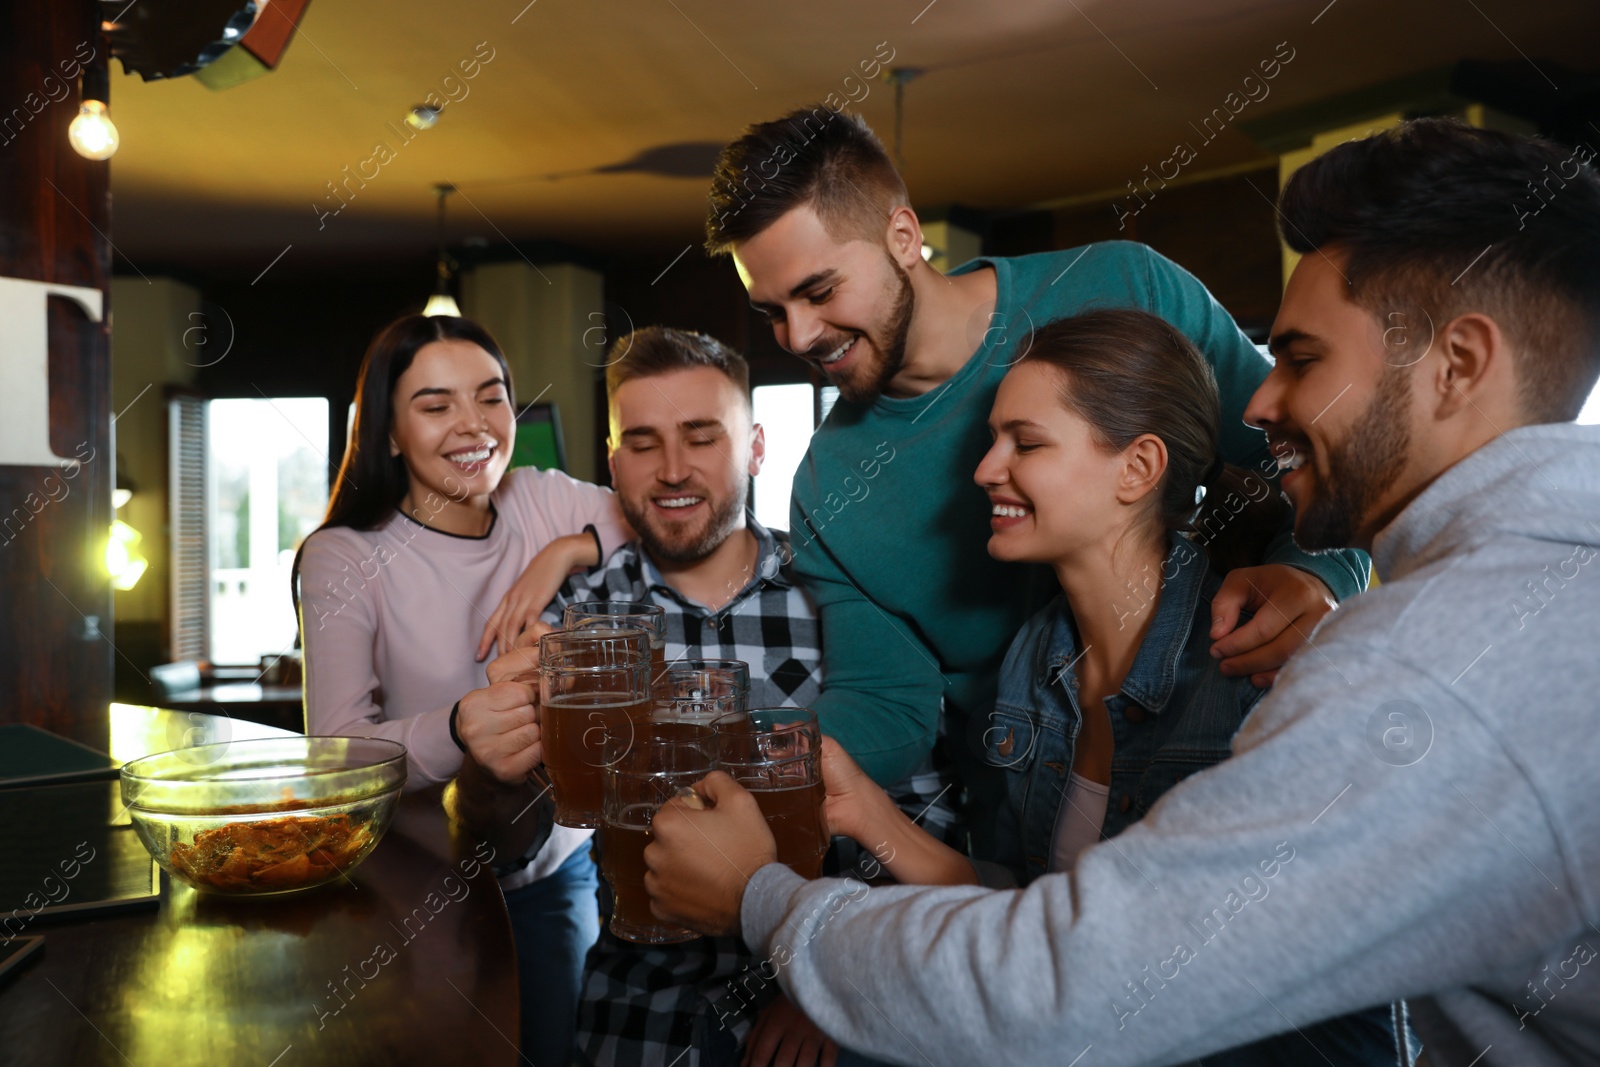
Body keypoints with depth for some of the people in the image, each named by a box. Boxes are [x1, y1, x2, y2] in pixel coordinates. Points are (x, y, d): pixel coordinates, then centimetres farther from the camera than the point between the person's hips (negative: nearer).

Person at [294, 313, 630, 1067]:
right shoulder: (346, 557, -13)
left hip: (556, 869, 3)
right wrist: (463, 728, -42)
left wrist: (569, 551, -26)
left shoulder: (543, 503, -5)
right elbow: (337, 751, -23)